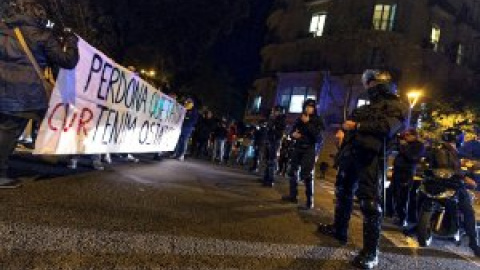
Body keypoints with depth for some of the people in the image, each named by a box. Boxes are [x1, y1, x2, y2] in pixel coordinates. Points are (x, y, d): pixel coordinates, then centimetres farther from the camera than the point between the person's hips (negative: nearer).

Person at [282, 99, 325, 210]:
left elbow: (317, 134, -15)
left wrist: (307, 123, -17)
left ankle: (310, 202, -8)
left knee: (306, 175, -12)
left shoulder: (318, 120, 0)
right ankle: (293, 195, 25)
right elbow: (292, 131, 15)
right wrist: (293, 134, -8)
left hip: (309, 149, -5)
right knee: (293, 171, 9)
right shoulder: (300, 119, 13)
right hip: (298, 147, 6)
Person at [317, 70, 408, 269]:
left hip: (370, 156, -9)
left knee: (369, 200, -12)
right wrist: (343, 128, 9)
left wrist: (357, 126, -18)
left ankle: (371, 252, -7)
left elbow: (386, 127, -16)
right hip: (350, 153, 9)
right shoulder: (365, 108, 28)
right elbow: (351, 122, 29)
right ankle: (339, 230, 34)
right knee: (343, 192, 18)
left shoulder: (396, 106, 1)